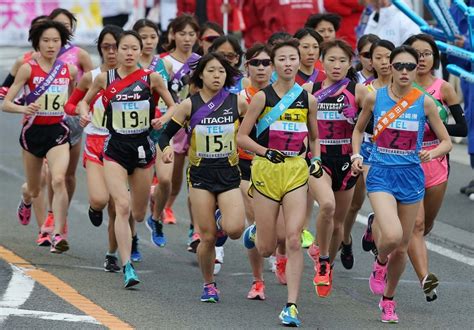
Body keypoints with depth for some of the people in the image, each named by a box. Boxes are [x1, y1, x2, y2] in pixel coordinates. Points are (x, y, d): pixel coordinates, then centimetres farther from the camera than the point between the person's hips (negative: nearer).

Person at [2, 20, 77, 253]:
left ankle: (58, 235, -23)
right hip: (33, 131, 0)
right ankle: (26, 198, 55)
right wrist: (23, 109, -29)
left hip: (57, 131, 0)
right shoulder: (28, 69, -8)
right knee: (35, 189, 16)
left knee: (58, 180, -24)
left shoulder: (69, 70, 0)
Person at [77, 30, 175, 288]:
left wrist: (163, 119, -13)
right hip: (115, 149, -1)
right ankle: (127, 267, -18)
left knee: (138, 213, 13)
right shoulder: (105, 78, -1)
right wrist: (84, 114, -7)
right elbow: (85, 100, 14)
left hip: (143, 148, 1)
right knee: (122, 206, -18)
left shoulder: (151, 78, -3)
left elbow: (173, 107, 7)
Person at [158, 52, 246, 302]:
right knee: (207, 237, -2)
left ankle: (221, 221, 18)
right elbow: (167, 133, 2)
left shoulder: (238, 102, -1)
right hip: (201, 175, 0)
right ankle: (209, 285, 21)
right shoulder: (190, 105, -2)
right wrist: (166, 148, -18)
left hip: (229, 173, 0)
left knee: (234, 229, -20)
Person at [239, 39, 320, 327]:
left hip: (296, 172, 2)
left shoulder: (308, 99, 6)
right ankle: (254, 234, 43)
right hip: (266, 170, -1)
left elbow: (314, 137, 20)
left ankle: (291, 306, -8)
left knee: (294, 240, -12)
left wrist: (316, 160, 2)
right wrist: (265, 152, -17)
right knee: (266, 249, 4)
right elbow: (241, 137, -2)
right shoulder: (262, 97, -3)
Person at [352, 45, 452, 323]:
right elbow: (359, 129, 16)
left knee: (402, 246, 9)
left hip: (411, 176, 1)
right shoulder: (375, 98, -2)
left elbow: (447, 142, 4)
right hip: (381, 175, -1)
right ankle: (380, 264, 11)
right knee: (392, 235, -24)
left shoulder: (424, 102, -2)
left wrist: (433, 153, -16)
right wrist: (356, 155, 0)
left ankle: (388, 299, 31)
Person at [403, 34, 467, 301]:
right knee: (416, 224, -14)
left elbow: (462, 128, -1)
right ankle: (425, 278, -21)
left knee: (426, 224, 15)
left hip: (436, 163, 2)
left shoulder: (444, 88, 0)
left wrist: (433, 125, -14)